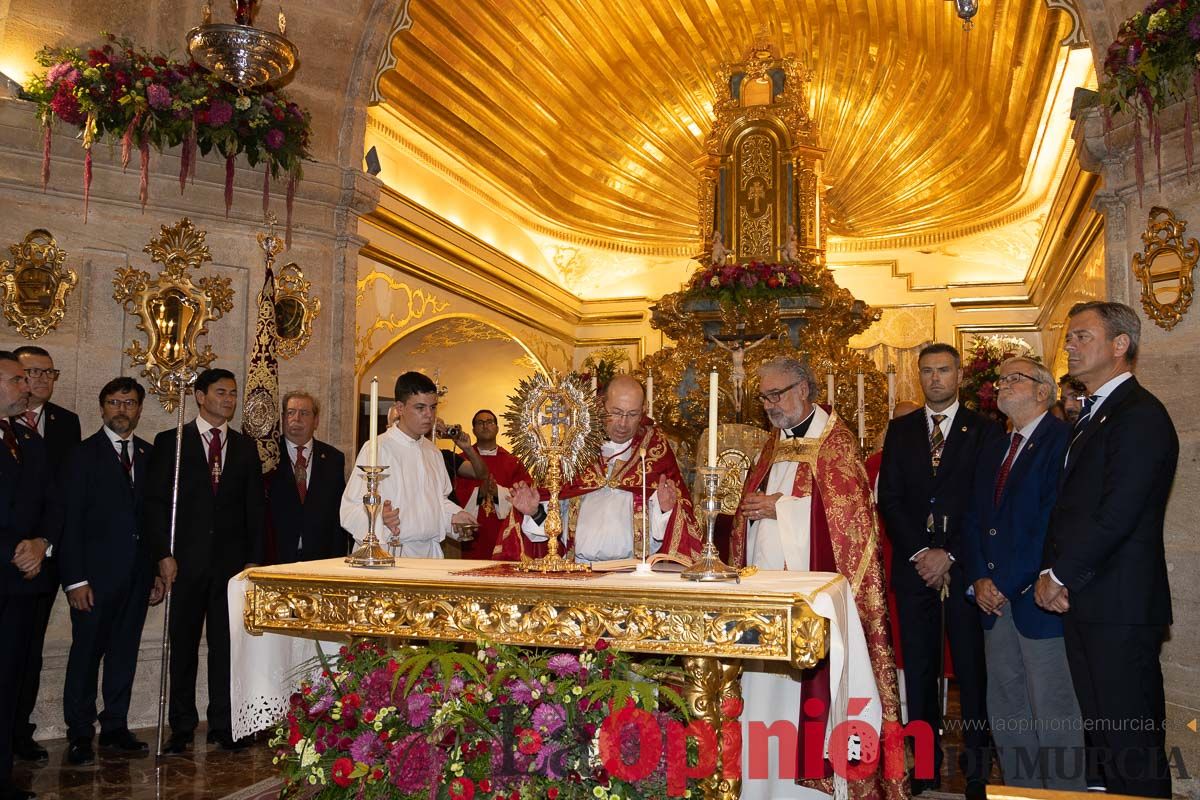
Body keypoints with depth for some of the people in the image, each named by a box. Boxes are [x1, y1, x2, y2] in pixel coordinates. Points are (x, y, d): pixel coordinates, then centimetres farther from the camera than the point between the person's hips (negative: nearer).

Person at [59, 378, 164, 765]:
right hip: (96, 573, -4)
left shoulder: (151, 455, 10)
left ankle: (115, 727, 23)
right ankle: (80, 734, 14)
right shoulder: (82, 455, -3)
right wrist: (75, 579, -12)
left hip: (138, 572, 4)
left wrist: (159, 569, 6)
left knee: (125, 651, 12)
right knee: (87, 652, 2)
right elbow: (70, 521, -7)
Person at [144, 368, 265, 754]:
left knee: (226, 643, 6)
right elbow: (155, 502, -1)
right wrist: (163, 554, -9)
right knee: (183, 645, 7)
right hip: (185, 559, -2)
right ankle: (182, 728, 18)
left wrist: (254, 559, 2)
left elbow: (254, 505, 9)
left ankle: (223, 726, 15)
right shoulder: (170, 442, 3)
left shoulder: (245, 446, 11)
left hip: (232, 559, 2)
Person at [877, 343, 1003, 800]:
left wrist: (948, 555, -10)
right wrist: (920, 552, -6)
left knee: (973, 669, 2)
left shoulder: (985, 431, 3)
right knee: (919, 668, 6)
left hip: (965, 567, -2)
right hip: (914, 566, 2)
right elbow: (889, 499, 5)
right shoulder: (900, 431, 11)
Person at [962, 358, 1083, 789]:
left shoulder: (1064, 440, -9)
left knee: (1054, 718, 1)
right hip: (996, 602, 8)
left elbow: (1054, 522, -18)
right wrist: (978, 579, -1)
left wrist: (1010, 585, -15)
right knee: (1005, 714, 14)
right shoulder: (993, 451, 17)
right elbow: (973, 520, 14)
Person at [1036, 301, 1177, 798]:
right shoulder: (1090, 415, 18)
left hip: (1120, 607, -9)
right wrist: (1050, 573, 1)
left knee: (1130, 743, 0)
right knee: (1099, 730, 16)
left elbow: (1117, 515, -20)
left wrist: (1060, 575, -11)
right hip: (1083, 604, 9)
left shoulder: (1140, 415, -12)